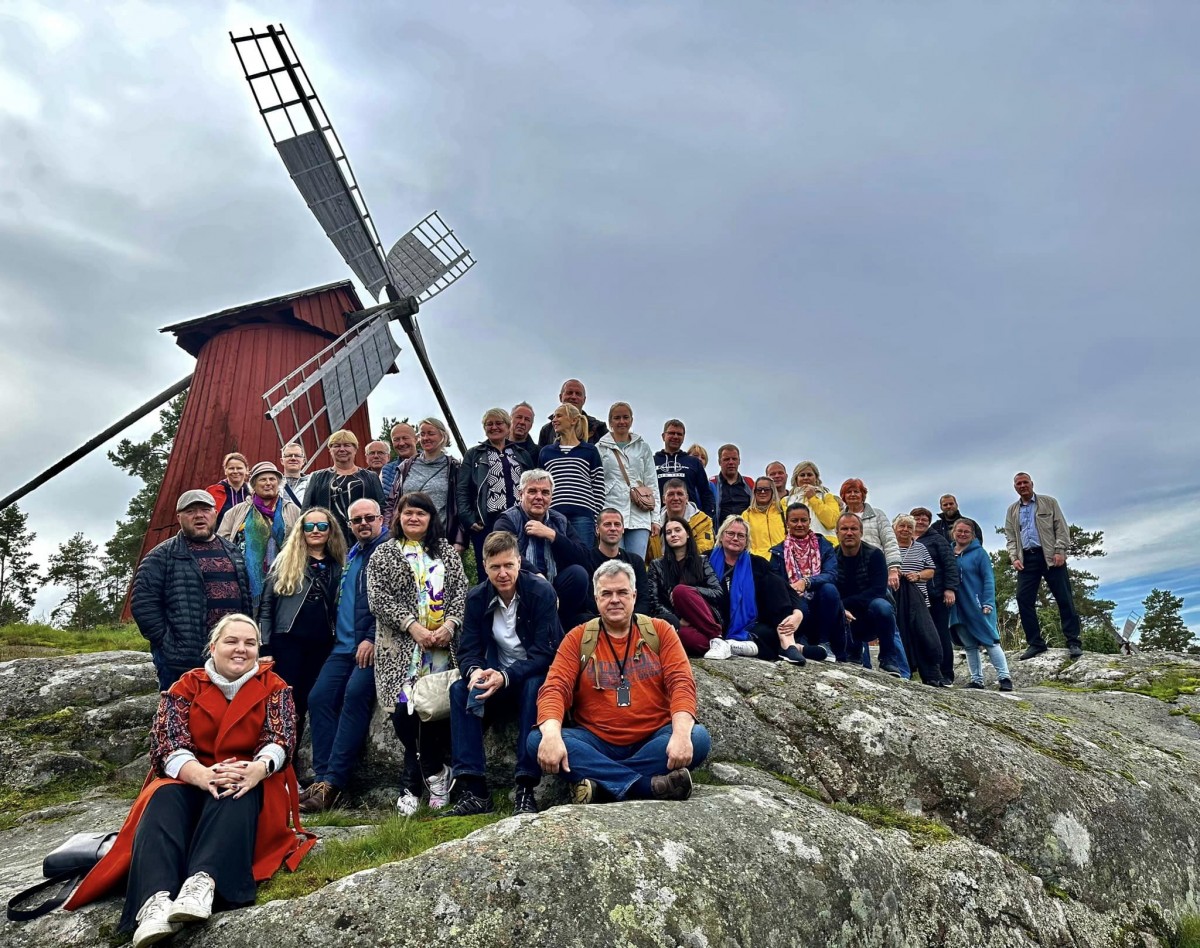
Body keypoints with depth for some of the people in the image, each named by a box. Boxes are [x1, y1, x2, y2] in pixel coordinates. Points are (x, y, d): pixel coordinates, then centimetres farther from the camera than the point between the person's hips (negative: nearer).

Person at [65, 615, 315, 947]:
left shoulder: (274, 688, 2)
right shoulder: (186, 687, 4)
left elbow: (281, 740, -11)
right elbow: (167, 743, -10)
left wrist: (257, 769, -36)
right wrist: (201, 774, -33)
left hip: (250, 784, -1)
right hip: (191, 780, 1)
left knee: (234, 796, -35)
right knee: (164, 799, -32)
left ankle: (202, 882, -55)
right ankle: (155, 899, -53)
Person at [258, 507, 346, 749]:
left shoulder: (338, 566, 10)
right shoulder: (285, 561, 3)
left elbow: (340, 608, 11)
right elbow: (266, 604, 2)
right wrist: (265, 644, -4)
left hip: (322, 644, 3)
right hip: (287, 640, -2)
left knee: (304, 701, 10)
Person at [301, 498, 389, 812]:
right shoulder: (350, 556, 22)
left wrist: (372, 639, -19)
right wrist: (336, 636, 15)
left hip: (372, 644, -8)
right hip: (343, 645, 8)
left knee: (355, 694, -23)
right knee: (319, 697, -5)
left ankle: (331, 782, -20)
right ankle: (322, 777, -2)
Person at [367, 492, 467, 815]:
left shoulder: (446, 551, 14)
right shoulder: (385, 554, 8)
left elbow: (461, 589, 7)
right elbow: (378, 598, -3)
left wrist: (450, 624, -10)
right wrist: (413, 626, -13)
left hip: (443, 644, 1)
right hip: (402, 646, -1)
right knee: (405, 710, -8)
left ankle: (414, 782, 14)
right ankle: (434, 774, 10)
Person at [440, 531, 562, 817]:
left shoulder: (542, 592, -16)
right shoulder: (476, 598, -2)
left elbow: (545, 653, -20)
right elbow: (468, 650, -4)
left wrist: (505, 676, -35)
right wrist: (474, 671, -29)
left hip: (536, 677, -4)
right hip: (497, 679, 4)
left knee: (534, 687, -36)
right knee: (459, 689, -22)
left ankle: (525, 788, -31)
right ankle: (472, 790, -23)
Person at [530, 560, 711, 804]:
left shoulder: (660, 631, 5)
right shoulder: (578, 638, 4)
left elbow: (681, 683, -6)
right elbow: (555, 689, -6)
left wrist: (681, 733, -25)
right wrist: (551, 734, -27)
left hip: (654, 740, 0)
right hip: (596, 742, 1)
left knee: (698, 737, -28)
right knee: (537, 740, -25)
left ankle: (600, 785, -24)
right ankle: (650, 785, -27)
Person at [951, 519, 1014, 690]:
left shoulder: (979, 552, -3)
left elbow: (989, 578, -6)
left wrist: (988, 603, -14)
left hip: (977, 606, -4)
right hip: (958, 609, 4)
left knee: (990, 642, -4)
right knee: (969, 646, 9)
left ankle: (1004, 677, 2)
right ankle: (976, 679, 16)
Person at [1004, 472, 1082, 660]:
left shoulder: (1049, 502, 9)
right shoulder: (1012, 511, 17)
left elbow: (1061, 528, 1)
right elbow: (1010, 538, 13)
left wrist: (1060, 551, -11)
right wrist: (1014, 558, -2)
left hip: (1050, 556, -3)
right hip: (1026, 559, 3)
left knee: (1064, 598, -3)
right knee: (1023, 599, -5)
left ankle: (1073, 641, 3)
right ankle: (1035, 643, 2)